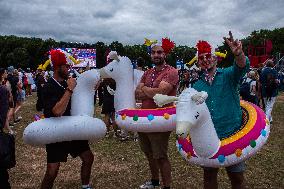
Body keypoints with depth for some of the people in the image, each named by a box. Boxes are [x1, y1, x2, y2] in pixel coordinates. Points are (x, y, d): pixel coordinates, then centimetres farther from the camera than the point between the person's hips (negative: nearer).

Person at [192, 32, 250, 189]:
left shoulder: (228, 75, -1)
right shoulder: (197, 86, 8)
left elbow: (242, 66, -22)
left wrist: (238, 53, -42)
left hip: (232, 134, -3)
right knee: (209, 175, 16)